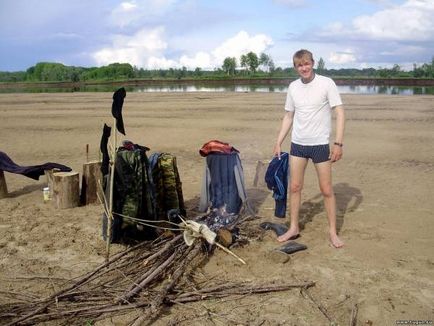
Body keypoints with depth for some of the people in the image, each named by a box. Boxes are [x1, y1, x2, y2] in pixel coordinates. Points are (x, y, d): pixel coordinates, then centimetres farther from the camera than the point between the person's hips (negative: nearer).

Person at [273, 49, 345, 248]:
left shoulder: (326, 83, -8)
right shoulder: (293, 87, 6)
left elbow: (340, 114, -10)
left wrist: (338, 143, -17)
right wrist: (278, 142, 10)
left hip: (320, 144, -4)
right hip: (297, 143, 4)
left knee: (327, 190, 3)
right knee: (295, 187, 8)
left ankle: (332, 231, 17)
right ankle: (294, 228, 22)